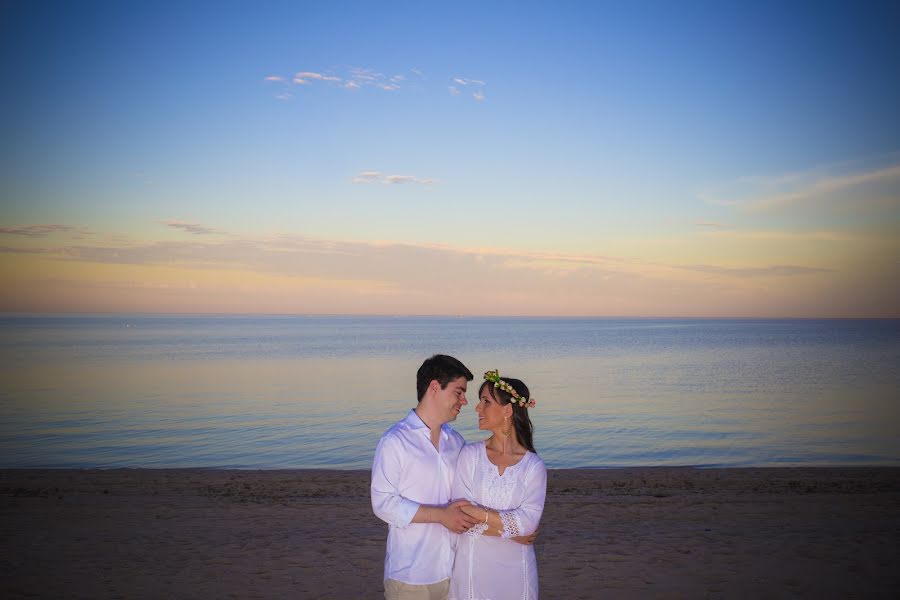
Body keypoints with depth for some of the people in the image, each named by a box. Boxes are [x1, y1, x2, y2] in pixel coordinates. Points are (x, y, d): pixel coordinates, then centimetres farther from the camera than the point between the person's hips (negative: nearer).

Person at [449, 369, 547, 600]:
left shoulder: (534, 466, -5)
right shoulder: (470, 455, -5)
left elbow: (528, 521, -15)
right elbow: (461, 518, -10)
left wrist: (477, 512, -16)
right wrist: (513, 529, -12)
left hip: (515, 570, 0)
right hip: (473, 566, 0)